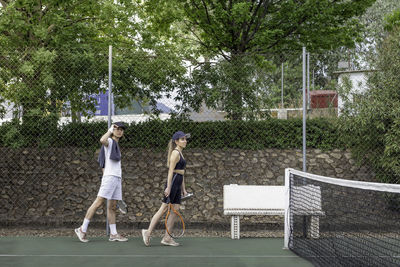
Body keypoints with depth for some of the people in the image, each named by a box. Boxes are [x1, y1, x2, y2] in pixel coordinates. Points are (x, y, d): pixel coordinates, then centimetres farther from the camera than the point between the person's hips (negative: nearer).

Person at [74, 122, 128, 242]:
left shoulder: (116, 145, 24)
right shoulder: (109, 141, -1)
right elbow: (102, 140, -27)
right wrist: (110, 130, -13)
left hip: (117, 178, 9)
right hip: (109, 177, -9)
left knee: (112, 206, 8)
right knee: (98, 203, -12)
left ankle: (113, 234, 8)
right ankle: (82, 229, -9)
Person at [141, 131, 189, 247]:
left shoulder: (180, 153, 19)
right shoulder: (175, 153, -9)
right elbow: (171, 171, -16)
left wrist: (183, 189, 21)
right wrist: (168, 187, -21)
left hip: (178, 185, 9)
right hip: (172, 182, -9)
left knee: (175, 210, 5)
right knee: (164, 209, -8)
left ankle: (167, 237, 6)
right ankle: (148, 232, -1)